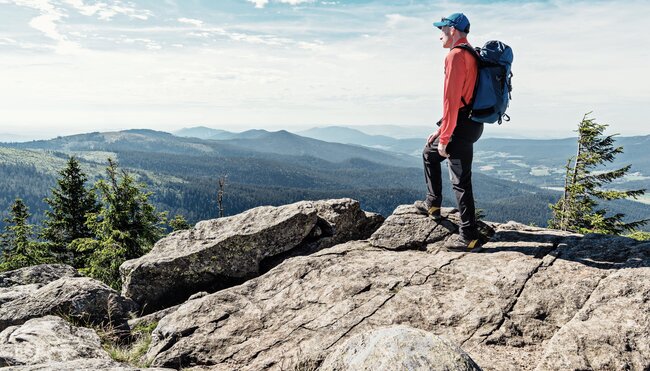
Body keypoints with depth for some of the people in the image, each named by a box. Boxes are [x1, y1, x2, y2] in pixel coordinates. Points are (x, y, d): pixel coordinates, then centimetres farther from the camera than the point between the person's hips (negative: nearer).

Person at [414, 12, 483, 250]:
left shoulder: (456, 55, -13)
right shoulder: (472, 55, 18)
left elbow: (451, 100, -21)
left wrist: (444, 138, -18)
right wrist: (442, 130, 22)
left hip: (461, 127, -10)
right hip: (471, 123, 10)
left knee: (461, 181, -3)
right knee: (429, 153, 24)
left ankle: (468, 237, 4)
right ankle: (433, 204, 31)